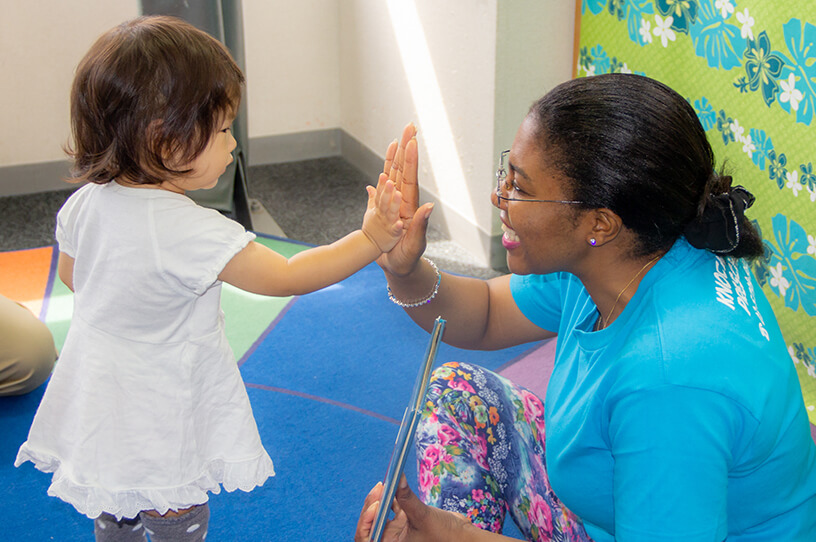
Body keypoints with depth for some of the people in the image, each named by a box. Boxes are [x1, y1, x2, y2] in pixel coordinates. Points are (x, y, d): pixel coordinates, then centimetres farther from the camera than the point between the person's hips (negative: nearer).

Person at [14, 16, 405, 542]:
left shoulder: (84, 204, -8)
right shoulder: (192, 232, -31)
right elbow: (286, 276, -26)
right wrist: (371, 240, -22)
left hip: (98, 416, 7)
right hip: (159, 435, -7)